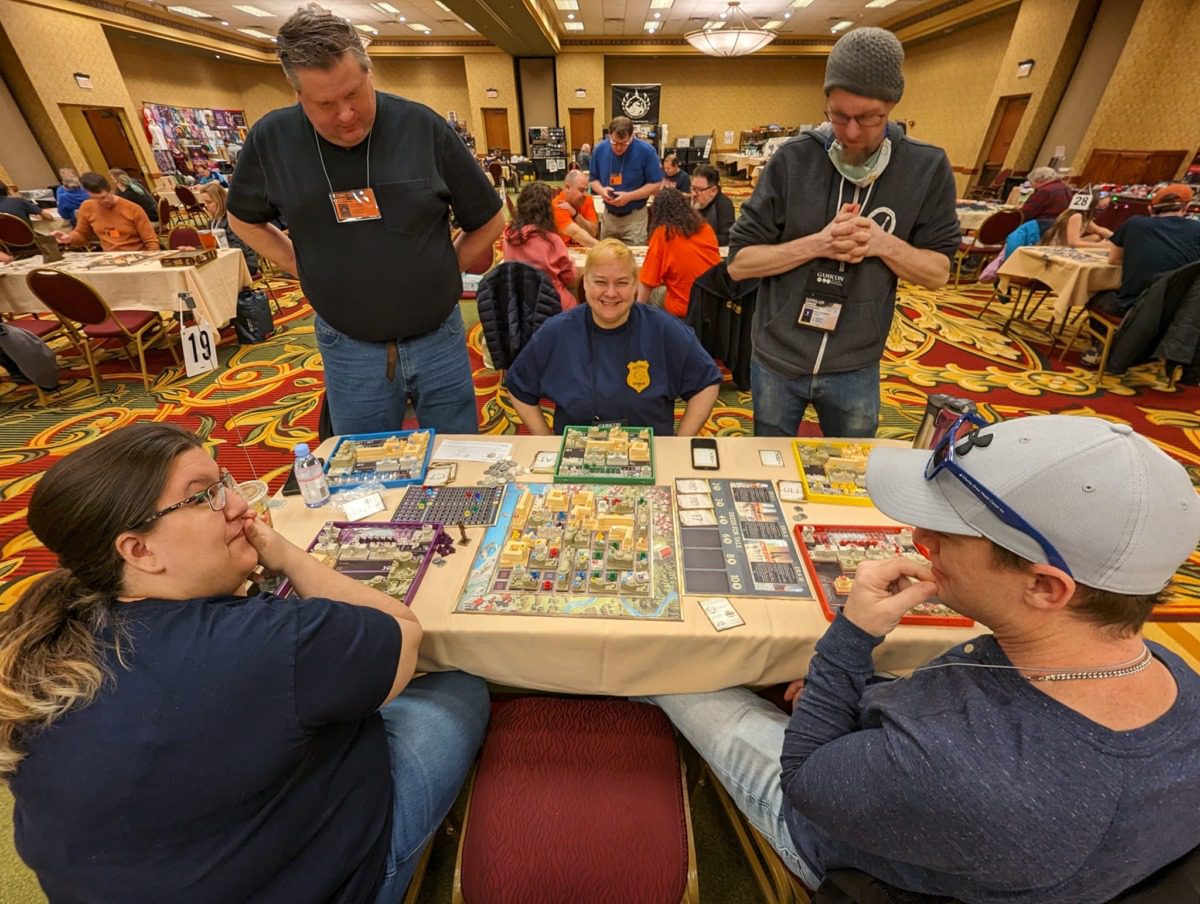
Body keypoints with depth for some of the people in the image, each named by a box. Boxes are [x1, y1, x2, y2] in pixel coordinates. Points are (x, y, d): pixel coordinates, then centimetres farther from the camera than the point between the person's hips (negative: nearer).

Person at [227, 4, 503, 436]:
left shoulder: (423, 127, -7)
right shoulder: (271, 139, -3)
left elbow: (489, 222, 2)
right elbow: (244, 219, 15)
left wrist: (438, 274, 1)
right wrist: (305, 269, 3)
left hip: (439, 340, 0)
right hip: (349, 350, 1)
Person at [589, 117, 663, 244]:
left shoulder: (646, 151, -13)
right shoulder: (600, 149, -2)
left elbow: (656, 184, -11)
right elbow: (594, 179, 8)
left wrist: (629, 196, -22)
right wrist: (601, 190, -16)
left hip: (634, 216, -4)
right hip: (608, 214, 4)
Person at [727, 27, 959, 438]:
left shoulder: (927, 168, -3)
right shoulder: (792, 160, -8)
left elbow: (938, 272, 1)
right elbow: (738, 262, -8)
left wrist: (884, 243, -18)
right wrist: (817, 243, -22)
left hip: (856, 369, 2)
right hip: (776, 360, -1)